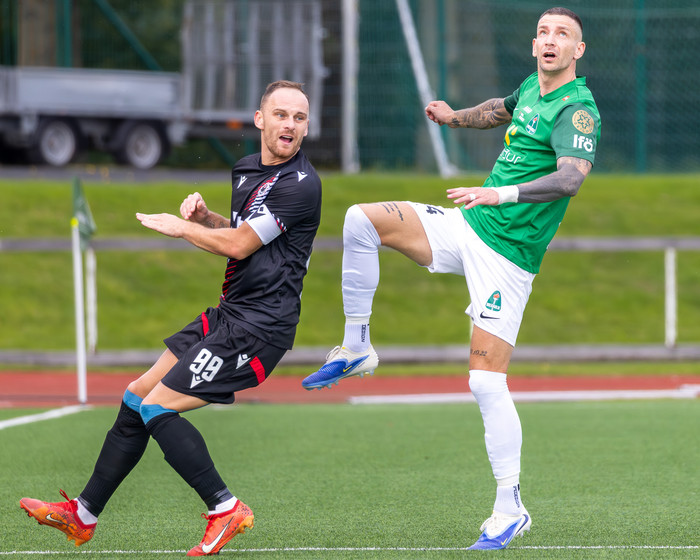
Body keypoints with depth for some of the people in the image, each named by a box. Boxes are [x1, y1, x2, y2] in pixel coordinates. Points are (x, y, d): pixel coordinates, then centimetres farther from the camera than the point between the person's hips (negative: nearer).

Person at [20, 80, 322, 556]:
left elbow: (239, 245, -17)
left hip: (258, 326, -9)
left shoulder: (300, 184, -16)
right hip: (230, 313, 9)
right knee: (137, 397, 11)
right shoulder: (247, 169, 12)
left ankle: (226, 509, -7)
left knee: (158, 408, -14)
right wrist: (204, 215, 6)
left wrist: (181, 227, -3)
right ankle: (83, 515, 20)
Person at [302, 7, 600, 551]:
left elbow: (571, 178, -32)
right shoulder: (531, 88, 10)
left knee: (487, 383, -11)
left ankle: (511, 508, -2)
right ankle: (356, 348, 3)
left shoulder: (577, 109, -15)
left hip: (507, 255, -7)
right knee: (362, 218, -7)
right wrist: (457, 117, 22)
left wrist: (501, 193, -39)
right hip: (465, 226, 7)